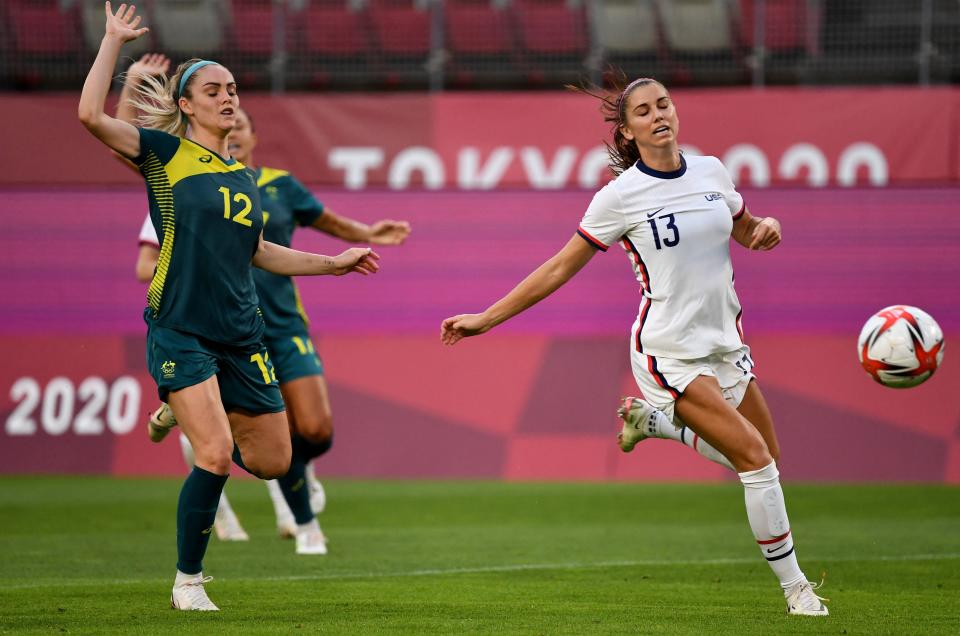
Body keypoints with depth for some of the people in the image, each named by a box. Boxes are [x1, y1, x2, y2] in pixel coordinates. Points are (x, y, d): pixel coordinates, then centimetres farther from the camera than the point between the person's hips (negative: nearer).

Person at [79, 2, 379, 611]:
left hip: (241, 333, 6)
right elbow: (92, 114, -16)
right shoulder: (164, 153, -2)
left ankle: (195, 417, 38)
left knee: (273, 462, 8)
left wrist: (332, 263, 24)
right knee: (216, 456, -20)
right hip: (181, 329, -6)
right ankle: (188, 582, -3)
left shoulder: (243, 174, 14)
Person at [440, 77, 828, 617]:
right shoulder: (621, 196, -12)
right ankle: (793, 585, -4)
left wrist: (767, 228, -5)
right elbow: (561, 268, -5)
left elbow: (746, 231, 20)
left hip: (723, 343, 6)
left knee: (768, 457, 12)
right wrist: (486, 319, -7)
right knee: (755, 457, -16)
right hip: (668, 351, -6)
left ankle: (653, 419, 29)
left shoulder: (711, 172, 3)